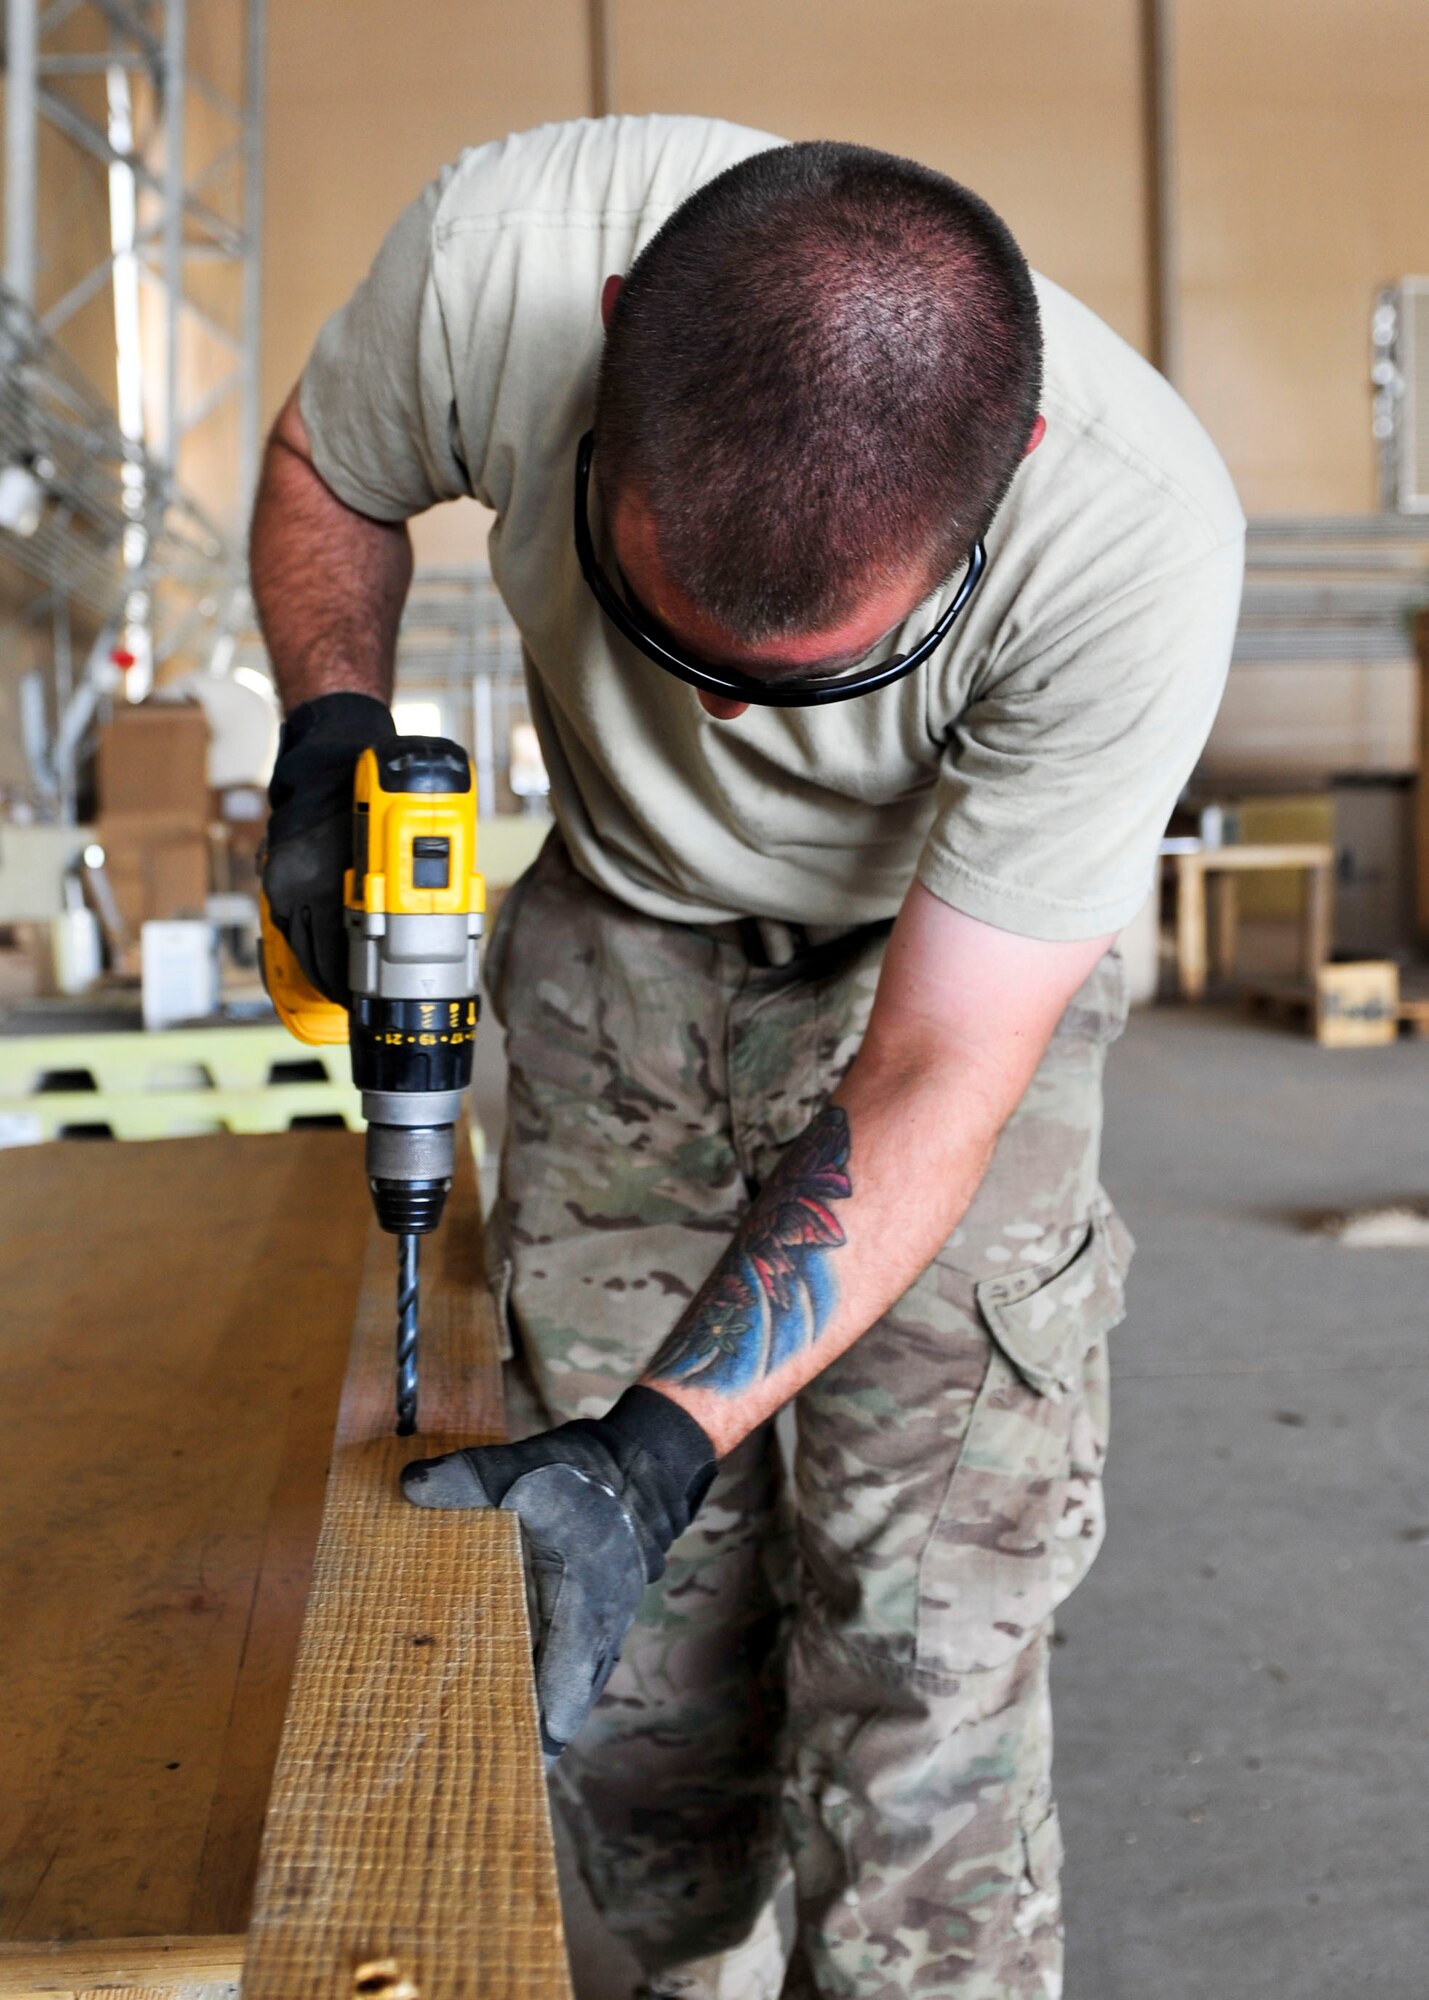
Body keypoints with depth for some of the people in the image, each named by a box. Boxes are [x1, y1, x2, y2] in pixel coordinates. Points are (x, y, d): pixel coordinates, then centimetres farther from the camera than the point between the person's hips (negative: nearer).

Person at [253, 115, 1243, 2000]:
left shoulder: (1138, 544, -35)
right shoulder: (502, 246, -29)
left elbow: (931, 1083, -28)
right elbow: (325, 467, -3)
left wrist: (665, 1443, -33)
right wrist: (330, 739, -20)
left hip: (952, 964, -2)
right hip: (624, 934, 3)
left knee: (926, 1611, -11)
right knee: (633, 1586, 2)